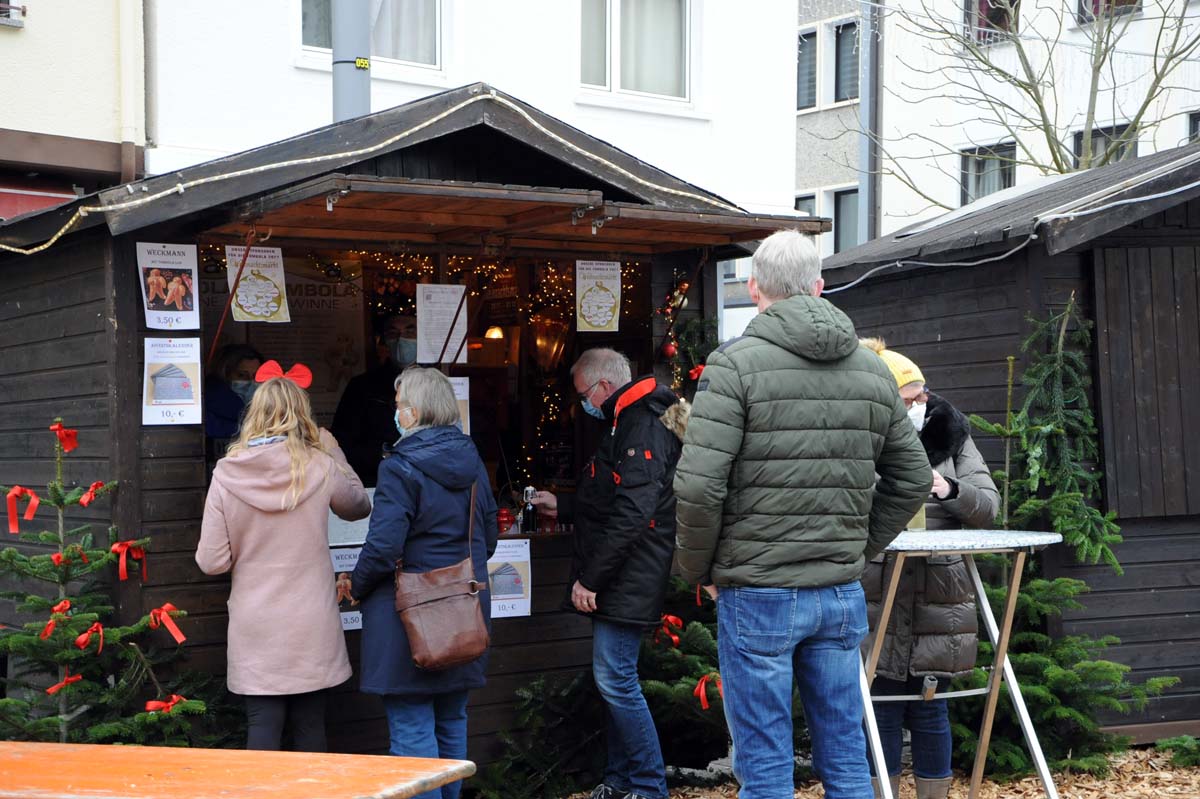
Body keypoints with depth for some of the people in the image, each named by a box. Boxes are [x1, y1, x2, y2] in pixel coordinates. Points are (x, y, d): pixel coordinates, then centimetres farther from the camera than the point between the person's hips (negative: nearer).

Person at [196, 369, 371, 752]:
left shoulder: (227, 474, -6)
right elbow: (359, 505, 16)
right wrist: (332, 452, 25)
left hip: (255, 631, 0)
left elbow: (211, 562, -5)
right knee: (310, 727, 9)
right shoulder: (319, 466, -6)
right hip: (311, 630, 0)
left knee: (263, 727, 4)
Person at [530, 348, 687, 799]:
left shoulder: (643, 428, -16)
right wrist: (562, 508, 32)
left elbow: (630, 514, -25)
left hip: (627, 582, -11)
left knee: (616, 680, -9)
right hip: (617, 582, 11)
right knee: (614, 680, 14)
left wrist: (590, 578, -22)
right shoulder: (629, 423, 18)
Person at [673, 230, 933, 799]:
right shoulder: (872, 370, 8)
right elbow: (913, 480, 14)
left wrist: (699, 569, -1)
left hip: (757, 595, -5)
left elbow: (699, 487, -16)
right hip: (841, 594, 5)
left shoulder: (735, 365, -10)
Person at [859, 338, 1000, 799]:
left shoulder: (951, 434, 5)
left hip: (938, 603, 2)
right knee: (882, 711, 4)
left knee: (929, 711, 9)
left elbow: (989, 505, 3)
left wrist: (951, 490, -17)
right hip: (877, 605, -2)